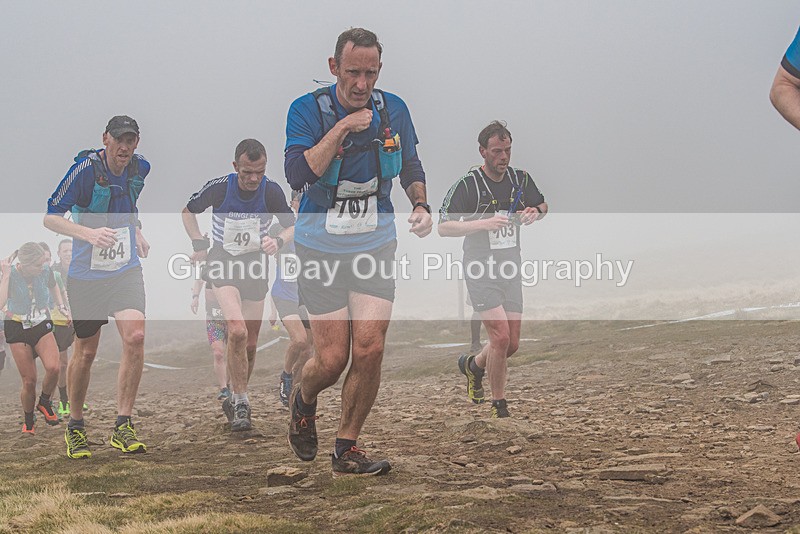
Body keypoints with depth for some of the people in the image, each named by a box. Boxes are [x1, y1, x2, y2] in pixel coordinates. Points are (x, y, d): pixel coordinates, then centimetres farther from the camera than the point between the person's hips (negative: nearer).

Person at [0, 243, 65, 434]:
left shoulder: (45, 271, -8)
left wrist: (61, 306, 4)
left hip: (42, 327, 2)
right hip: (17, 330, -2)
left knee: (53, 368, -24)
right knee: (29, 381, -5)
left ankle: (44, 403, 5)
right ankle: (28, 422, 21)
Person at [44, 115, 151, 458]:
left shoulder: (140, 168, 2)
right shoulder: (85, 169, -15)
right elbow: (50, 217, -15)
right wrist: (90, 233, -30)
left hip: (126, 269, 3)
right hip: (86, 273, -3)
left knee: (135, 336, -17)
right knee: (86, 351, 6)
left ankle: (122, 427, -11)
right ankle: (75, 427, 26)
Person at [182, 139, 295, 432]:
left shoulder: (271, 191, -12)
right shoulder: (219, 188, -15)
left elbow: (292, 226, -1)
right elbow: (188, 211, 4)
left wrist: (278, 241, -23)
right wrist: (199, 244, -8)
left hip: (255, 264, 3)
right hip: (223, 264, -3)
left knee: (250, 344, 7)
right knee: (237, 332, -24)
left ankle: (234, 401, 29)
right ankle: (241, 403, -13)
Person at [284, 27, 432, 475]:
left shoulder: (394, 110, 0)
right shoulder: (309, 110, -11)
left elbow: (411, 167, 17)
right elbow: (297, 176, -26)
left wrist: (421, 205, -1)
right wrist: (342, 127, -28)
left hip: (376, 245, 3)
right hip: (322, 249, -3)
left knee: (370, 350, -8)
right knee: (333, 358, -5)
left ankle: (347, 449, 9)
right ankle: (302, 400, 32)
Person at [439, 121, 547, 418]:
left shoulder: (520, 179, 5)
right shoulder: (467, 185, -11)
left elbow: (542, 206, 23)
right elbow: (443, 227, -13)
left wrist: (535, 211, -2)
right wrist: (484, 223, -24)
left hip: (511, 271, 6)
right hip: (481, 273, -6)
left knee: (512, 345, 7)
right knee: (501, 337, -16)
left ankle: (473, 365, 39)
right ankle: (499, 406, 0)